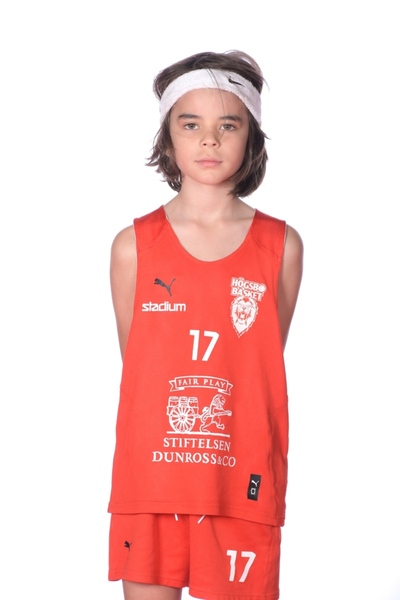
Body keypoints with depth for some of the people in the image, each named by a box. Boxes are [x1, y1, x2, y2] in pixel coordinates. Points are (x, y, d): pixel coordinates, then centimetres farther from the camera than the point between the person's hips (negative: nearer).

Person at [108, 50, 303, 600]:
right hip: (150, 473, 0)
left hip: (243, 481, 0)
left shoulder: (281, 246, 1)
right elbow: (135, 365, 7)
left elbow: (265, 364, 7)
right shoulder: (134, 246, 1)